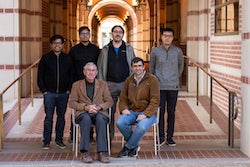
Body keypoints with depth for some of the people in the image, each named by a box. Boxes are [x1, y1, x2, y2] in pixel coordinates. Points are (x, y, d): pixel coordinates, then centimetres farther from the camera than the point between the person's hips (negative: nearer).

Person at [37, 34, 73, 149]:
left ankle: (59, 140, 17)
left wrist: (69, 89, 1)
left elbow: (71, 75, 10)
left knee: (61, 117, 8)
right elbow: (40, 76, 4)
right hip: (49, 93, -2)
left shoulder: (67, 59, 7)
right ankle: (46, 141, 5)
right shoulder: (46, 58, 3)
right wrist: (44, 90, -3)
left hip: (63, 93, 2)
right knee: (48, 117, -1)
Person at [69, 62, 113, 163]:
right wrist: (86, 107, -11)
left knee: (100, 118, -36)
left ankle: (102, 152, -38)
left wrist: (99, 107, -9)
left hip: (99, 112, 1)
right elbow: (72, 103, 6)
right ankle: (85, 153, -37)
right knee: (86, 118, -37)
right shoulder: (77, 85, 14)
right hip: (83, 113, -1)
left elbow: (109, 101, 11)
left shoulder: (102, 84, 18)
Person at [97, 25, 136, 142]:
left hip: (125, 84, 0)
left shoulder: (129, 49, 9)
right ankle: (109, 138, 9)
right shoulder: (105, 50, 9)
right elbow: (100, 68, 9)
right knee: (110, 112, 2)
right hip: (110, 85, 0)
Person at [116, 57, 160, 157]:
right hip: (132, 111, 4)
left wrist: (145, 114, -20)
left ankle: (128, 147, -9)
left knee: (142, 127, -36)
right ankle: (135, 145, -4)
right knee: (120, 123, -27)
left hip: (147, 113, -4)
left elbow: (155, 101, -8)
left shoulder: (152, 79, -3)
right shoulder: (129, 80, 12)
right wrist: (124, 108, -4)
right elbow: (123, 98, 18)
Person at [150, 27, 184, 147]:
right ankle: (161, 137, 7)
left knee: (171, 112, 5)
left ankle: (170, 137, 13)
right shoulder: (155, 51, 1)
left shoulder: (178, 51, 2)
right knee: (160, 112, -2)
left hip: (173, 87, 1)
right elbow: (152, 66, 15)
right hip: (159, 87, -1)